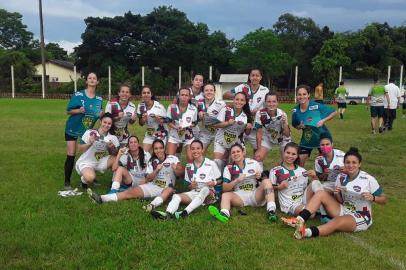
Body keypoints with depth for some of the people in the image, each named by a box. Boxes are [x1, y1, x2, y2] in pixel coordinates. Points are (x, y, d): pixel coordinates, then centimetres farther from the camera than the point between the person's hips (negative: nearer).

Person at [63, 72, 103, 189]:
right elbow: (68, 111, -12)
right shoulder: (78, 95, -14)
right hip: (73, 128, -3)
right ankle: (67, 182, 8)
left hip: (88, 129, 3)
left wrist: (101, 114, -15)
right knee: (71, 155, -3)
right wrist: (79, 110, -30)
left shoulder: (99, 99, -2)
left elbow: (99, 114, 8)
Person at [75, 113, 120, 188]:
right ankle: (84, 179, 4)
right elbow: (81, 149, -9)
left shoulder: (112, 137, -3)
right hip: (86, 162, -4)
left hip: (100, 162, 4)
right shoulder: (90, 133, -13)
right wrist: (90, 143, -26)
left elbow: (115, 154, -1)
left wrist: (112, 148, -21)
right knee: (90, 178, -35)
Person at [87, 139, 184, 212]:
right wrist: (156, 170, -16)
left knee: (170, 189, -39)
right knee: (130, 192, -15)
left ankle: (153, 204, -66)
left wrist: (176, 169, -27)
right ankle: (101, 198, -28)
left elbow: (180, 173, -6)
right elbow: (148, 179, 1)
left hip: (166, 188, -3)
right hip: (152, 186, 4)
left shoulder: (173, 158, -1)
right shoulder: (152, 161, 8)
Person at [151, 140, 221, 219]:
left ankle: (185, 212, -55)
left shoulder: (211, 164, 2)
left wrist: (213, 183, -15)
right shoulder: (188, 166, 13)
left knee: (205, 189, -38)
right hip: (194, 193, 4)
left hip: (208, 194, -3)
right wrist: (191, 186, -4)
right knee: (176, 196, -23)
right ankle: (167, 213, -54)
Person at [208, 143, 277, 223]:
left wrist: (260, 177, -9)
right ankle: (224, 214, -58)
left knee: (266, 181, -23)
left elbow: (264, 178, 15)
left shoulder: (254, 163, 6)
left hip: (256, 195, 0)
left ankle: (271, 211, -41)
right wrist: (237, 180, -18)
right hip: (240, 197, 0)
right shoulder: (228, 168, 4)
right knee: (226, 195, -26)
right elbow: (224, 189, -4)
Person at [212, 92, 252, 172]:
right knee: (217, 162, -8)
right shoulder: (225, 110, -13)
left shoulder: (246, 115, -5)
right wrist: (227, 123, -29)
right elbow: (216, 125, -14)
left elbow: (247, 133, 4)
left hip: (237, 143, 2)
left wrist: (248, 128, -19)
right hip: (221, 141, -2)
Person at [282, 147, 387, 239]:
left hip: (361, 218, -6)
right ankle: (299, 221, -29)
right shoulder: (341, 177, 1)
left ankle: (306, 232, -58)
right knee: (321, 194, -12)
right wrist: (337, 194, -16)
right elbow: (340, 201, 6)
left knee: (337, 222, -36)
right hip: (344, 210, 6)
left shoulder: (368, 179, -12)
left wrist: (372, 198, -25)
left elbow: (384, 200, -4)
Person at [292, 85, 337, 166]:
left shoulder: (316, 106, -22)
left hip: (322, 137, -3)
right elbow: (295, 125, 8)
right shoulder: (296, 111, -9)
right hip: (306, 139, 3)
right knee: (299, 162, 4)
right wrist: (300, 126, -14)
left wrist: (323, 120, -23)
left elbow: (334, 112, -11)